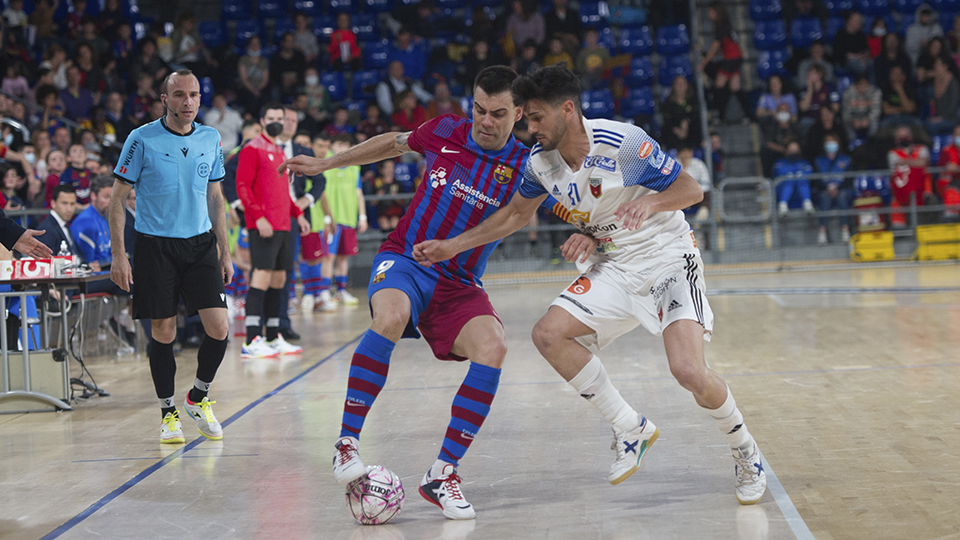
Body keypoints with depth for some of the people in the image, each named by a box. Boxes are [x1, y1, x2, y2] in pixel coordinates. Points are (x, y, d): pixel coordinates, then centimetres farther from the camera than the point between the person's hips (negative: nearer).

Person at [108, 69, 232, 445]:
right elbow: (118, 198, -4)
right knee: (163, 332, 0)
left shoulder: (211, 140, 6)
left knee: (218, 327, -7)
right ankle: (168, 413, 17)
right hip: (155, 245, -3)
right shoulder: (142, 139, -7)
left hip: (200, 243, 3)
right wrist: (118, 255, -9)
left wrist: (224, 252, 12)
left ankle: (198, 398, 17)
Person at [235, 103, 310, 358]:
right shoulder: (252, 149, -5)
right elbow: (242, 186, -12)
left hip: (282, 226, 9)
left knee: (279, 279, 9)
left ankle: (274, 338, 15)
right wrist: (258, 217, -21)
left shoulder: (279, 151, 21)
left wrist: (297, 214, 18)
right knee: (262, 276, -13)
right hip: (263, 226, -9)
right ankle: (252, 341, -15)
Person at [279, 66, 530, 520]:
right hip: (404, 260, -1)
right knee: (390, 317, -36)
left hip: (460, 285, 1)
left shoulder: (523, 166, -6)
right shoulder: (445, 133, -1)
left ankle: (443, 473, -19)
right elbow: (393, 143, 19)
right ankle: (347, 443, -27)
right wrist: (324, 164, 26)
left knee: (492, 347, -29)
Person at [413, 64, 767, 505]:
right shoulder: (541, 161, -3)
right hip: (614, 266, 7)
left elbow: (691, 190, -16)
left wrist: (650, 203, -36)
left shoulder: (623, 143, -23)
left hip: (667, 258, -7)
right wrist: (453, 245, 13)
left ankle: (747, 454, 5)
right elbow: (517, 213, 16)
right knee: (550, 333, -11)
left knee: (689, 371, -24)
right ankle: (632, 430, 4)